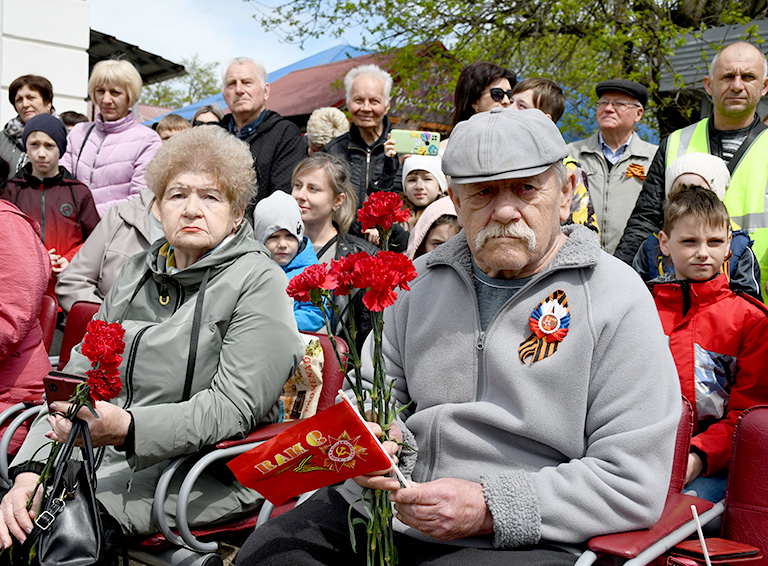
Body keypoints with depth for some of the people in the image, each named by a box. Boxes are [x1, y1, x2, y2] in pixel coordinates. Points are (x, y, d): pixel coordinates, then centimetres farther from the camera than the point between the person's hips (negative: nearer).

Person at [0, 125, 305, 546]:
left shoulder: (260, 283, -6)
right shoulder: (136, 274, 15)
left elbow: (233, 407, -15)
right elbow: (79, 374, 11)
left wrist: (127, 428, -27)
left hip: (200, 477, -6)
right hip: (105, 463, 6)